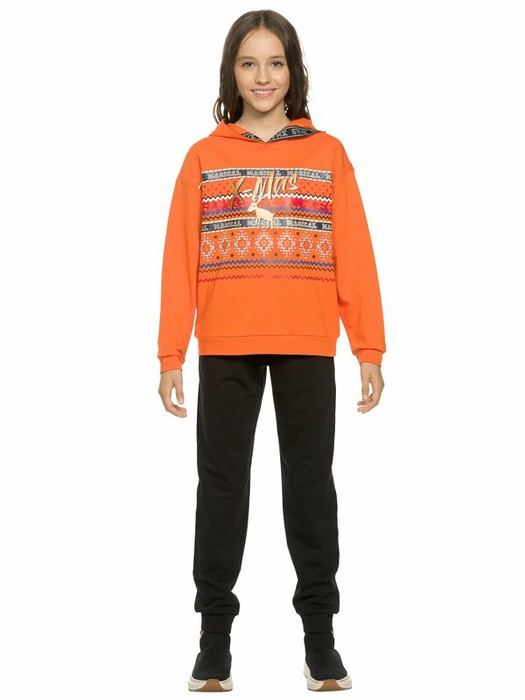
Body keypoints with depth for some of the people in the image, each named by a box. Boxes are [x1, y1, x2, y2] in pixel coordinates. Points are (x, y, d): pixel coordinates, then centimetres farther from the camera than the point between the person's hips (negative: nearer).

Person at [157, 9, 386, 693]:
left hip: (308, 349, 0)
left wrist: (370, 350, -3)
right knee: (221, 485, 5)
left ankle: (320, 635, 16)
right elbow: (180, 259, 3)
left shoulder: (327, 153, 6)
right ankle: (214, 634, 15)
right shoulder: (204, 156, 6)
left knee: (311, 483, 6)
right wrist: (171, 358, -2)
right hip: (225, 350, 1)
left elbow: (354, 255, 2)